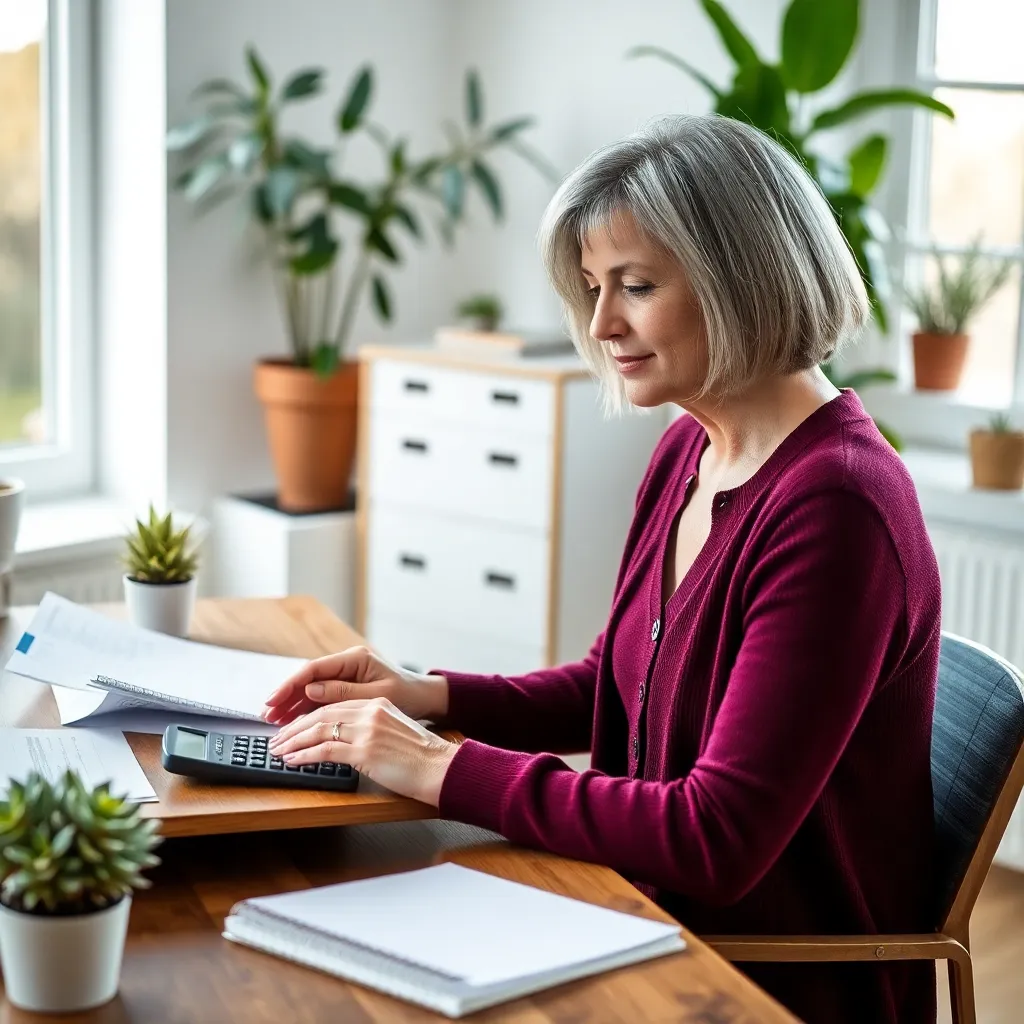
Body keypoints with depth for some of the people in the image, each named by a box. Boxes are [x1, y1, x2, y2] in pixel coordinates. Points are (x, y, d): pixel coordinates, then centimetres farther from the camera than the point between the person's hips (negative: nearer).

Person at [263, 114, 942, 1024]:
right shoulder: (689, 453, 5)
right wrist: (430, 698, 1)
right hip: (659, 921, 7)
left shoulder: (834, 507, -24)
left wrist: (446, 771, -22)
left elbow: (717, 840, -26)